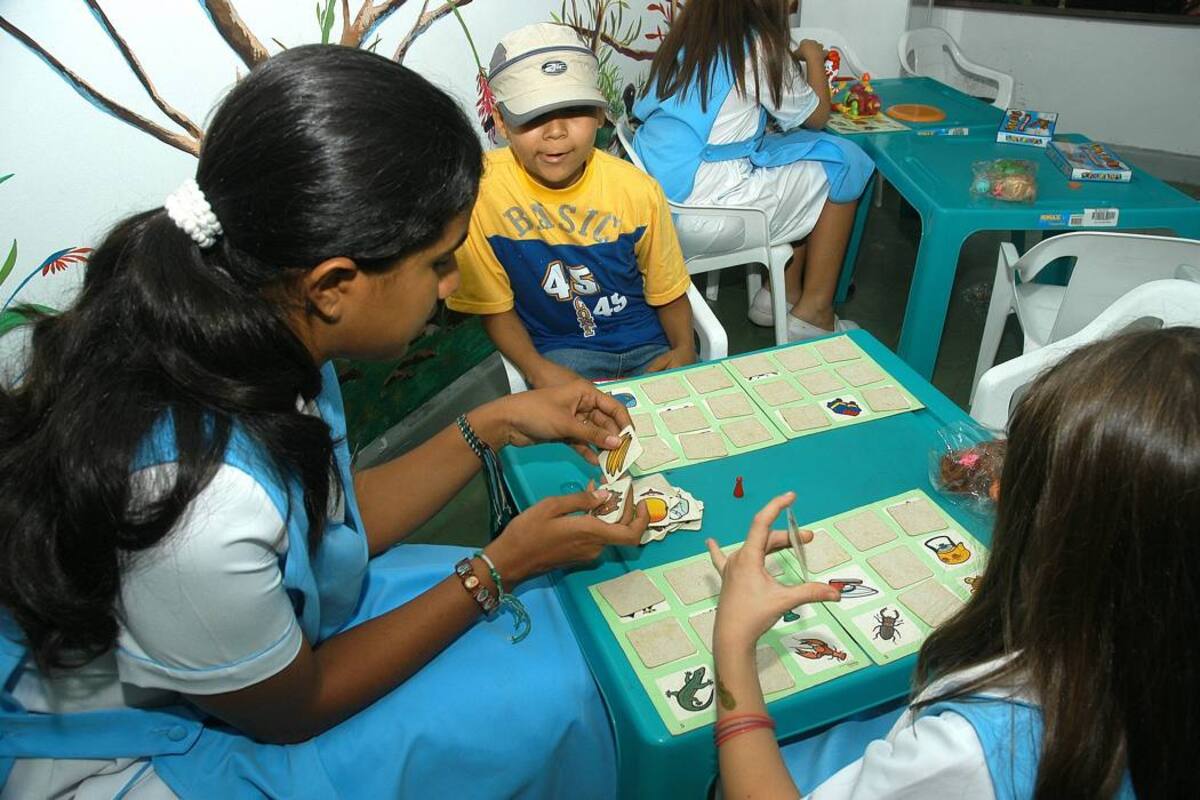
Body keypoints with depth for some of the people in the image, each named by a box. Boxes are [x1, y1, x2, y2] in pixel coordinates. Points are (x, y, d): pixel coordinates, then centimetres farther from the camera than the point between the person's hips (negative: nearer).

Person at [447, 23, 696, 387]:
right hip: (559, 351, -2)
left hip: (649, 344, 2)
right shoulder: (481, 189, -15)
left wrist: (685, 350, -15)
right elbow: (496, 308, -5)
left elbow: (669, 293, 3)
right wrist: (537, 369, -20)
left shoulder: (637, 190, -10)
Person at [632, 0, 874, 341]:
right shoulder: (759, 46, -10)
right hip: (698, 208, -8)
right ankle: (812, 313, 14)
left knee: (804, 157, 20)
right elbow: (816, 117, 5)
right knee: (843, 165, 8)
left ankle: (782, 292, 23)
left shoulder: (687, 32, 10)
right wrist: (814, 57, 21)